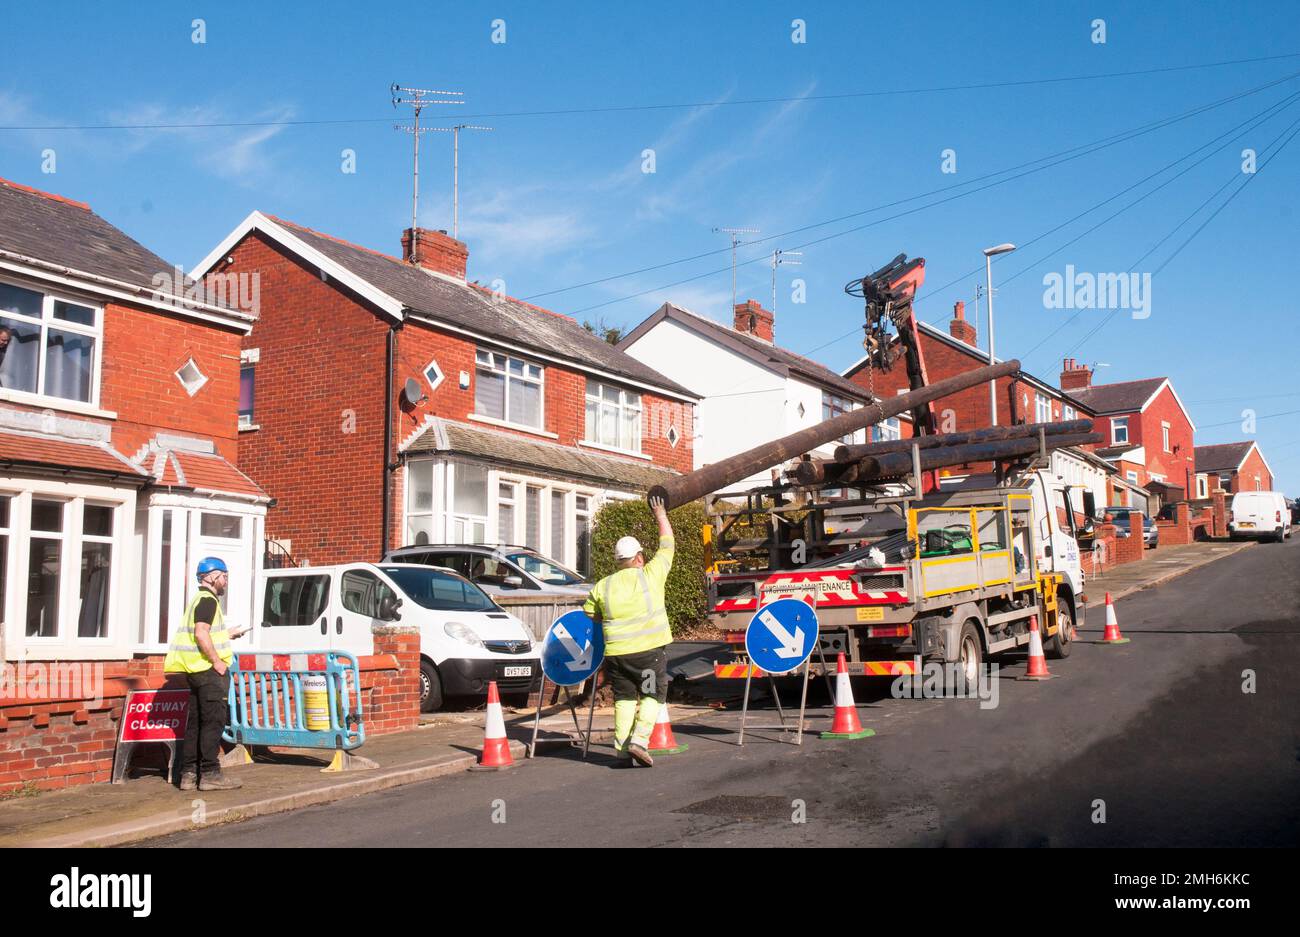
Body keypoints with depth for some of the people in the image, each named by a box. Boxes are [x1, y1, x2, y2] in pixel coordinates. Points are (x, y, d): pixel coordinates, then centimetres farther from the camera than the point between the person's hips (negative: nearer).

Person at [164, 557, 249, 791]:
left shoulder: (199, 599, 21)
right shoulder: (208, 600, -11)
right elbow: (201, 634, -22)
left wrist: (230, 634, 24)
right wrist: (218, 662, -21)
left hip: (197, 670, 10)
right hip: (209, 669, -10)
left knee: (195, 722, 11)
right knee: (214, 721, -7)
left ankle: (188, 774, 14)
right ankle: (210, 774, -7)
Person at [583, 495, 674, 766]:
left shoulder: (602, 586, 4)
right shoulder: (650, 574, -3)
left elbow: (589, 613, 16)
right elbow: (667, 544, 10)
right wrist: (661, 517, 23)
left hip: (616, 652, 3)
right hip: (650, 649, -3)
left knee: (624, 697, 14)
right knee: (652, 695, 8)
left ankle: (622, 746, 7)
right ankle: (639, 740, -8)